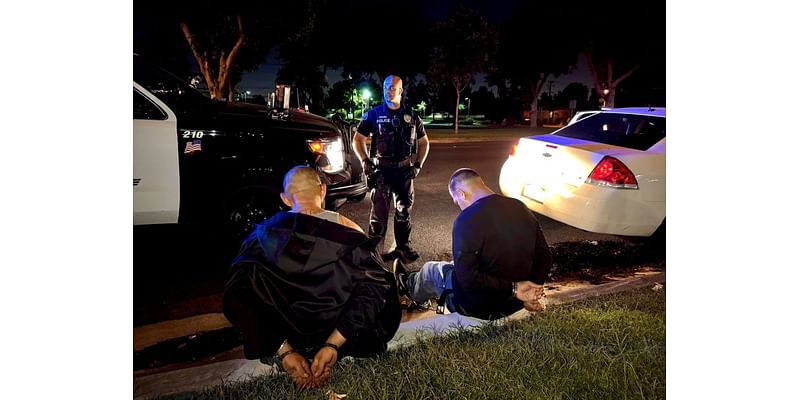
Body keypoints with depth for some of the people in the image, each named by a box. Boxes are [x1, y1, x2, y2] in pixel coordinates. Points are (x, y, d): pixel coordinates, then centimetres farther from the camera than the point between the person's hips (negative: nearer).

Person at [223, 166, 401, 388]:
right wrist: (333, 346, -22)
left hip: (287, 338, 3)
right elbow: (375, 289, -23)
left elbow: (237, 297, -18)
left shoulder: (264, 234, -10)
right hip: (346, 342, -2)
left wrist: (283, 352, -21)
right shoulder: (348, 232, -15)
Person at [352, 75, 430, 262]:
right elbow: (357, 140, 4)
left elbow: (424, 143, 14)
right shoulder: (374, 114, 1)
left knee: (404, 210, 11)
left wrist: (418, 165, 3)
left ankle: (403, 246, 24)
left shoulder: (412, 116, 7)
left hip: (405, 171, 3)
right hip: (381, 170, -2)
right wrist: (365, 161, -8)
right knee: (379, 211, -2)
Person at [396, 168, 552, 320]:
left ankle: (409, 286, 58)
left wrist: (513, 290, -23)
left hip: (480, 307, -6)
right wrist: (532, 290, -3)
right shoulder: (521, 208, -5)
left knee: (431, 269, 23)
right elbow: (545, 259, -1)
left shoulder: (466, 220, -26)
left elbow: (468, 279, -29)